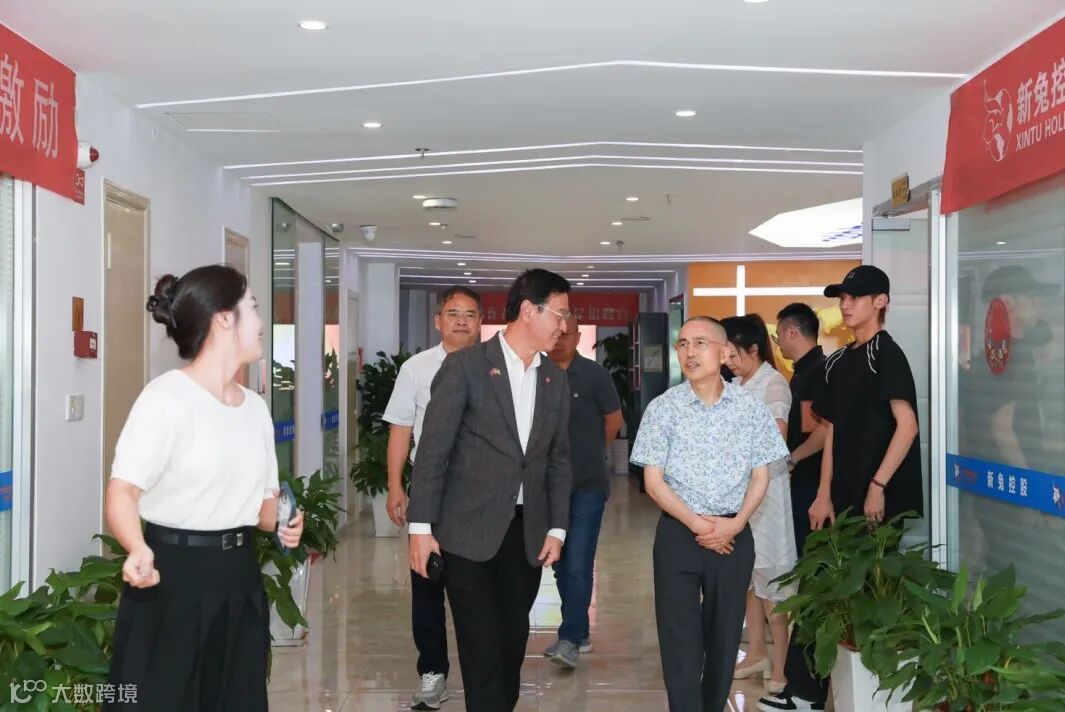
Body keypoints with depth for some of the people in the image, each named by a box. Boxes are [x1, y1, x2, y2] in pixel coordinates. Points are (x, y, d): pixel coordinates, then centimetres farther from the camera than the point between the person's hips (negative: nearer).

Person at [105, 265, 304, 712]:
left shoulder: (255, 407, 10)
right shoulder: (166, 397, -14)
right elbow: (122, 490, -22)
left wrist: (282, 522, -2)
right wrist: (139, 552, -40)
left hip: (239, 577, 7)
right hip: (172, 577, -7)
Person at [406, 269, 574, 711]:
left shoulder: (556, 380, 9)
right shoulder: (465, 366, -8)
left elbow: (558, 458, 13)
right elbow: (433, 450, -9)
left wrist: (557, 528, 8)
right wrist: (421, 525, -11)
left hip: (527, 531, 5)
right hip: (470, 530, -5)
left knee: (512, 641, 12)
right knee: (482, 646, 0)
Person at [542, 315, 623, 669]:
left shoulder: (594, 375, -8)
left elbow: (614, 419, 4)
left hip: (587, 484, -4)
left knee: (578, 564, -10)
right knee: (561, 564, 12)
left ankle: (570, 639, -6)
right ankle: (579, 632, 25)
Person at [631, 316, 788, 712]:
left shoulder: (751, 407, 1)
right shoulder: (663, 408, -3)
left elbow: (760, 476, 4)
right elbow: (653, 480, -4)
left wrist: (735, 523, -10)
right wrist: (696, 524, -13)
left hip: (734, 536, 2)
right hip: (679, 533, -1)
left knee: (724, 636, 12)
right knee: (680, 638, 1)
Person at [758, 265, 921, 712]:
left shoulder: (885, 354, -9)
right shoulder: (838, 362, 13)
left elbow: (907, 425, -17)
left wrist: (878, 485, -20)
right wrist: (825, 495, 10)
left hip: (884, 500, -8)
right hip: (845, 498, 8)